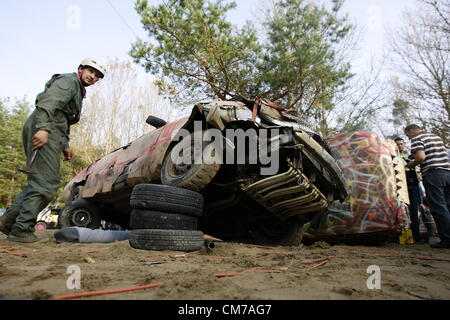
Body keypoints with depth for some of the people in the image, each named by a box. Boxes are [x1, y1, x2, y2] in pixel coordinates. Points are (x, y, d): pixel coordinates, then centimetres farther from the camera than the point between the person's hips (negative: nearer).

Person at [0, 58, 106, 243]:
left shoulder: (78, 92, 31)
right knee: (46, 182, -12)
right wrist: (43, 128, -32)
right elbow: (48, 101, -18)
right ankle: (21, 229, -9)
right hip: (42, 131, -10)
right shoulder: (69, 80, 1)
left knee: (39, 180, 11)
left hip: (50, 131, 10)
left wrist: (65, 145, 21)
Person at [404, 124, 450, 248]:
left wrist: (410, 165, 2)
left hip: (432, 174, -8)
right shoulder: (437, 137, 24)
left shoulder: (417, 138, -1)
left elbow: (421, 157, -16)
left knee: (438, 208, -6)